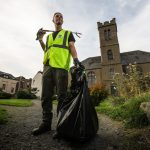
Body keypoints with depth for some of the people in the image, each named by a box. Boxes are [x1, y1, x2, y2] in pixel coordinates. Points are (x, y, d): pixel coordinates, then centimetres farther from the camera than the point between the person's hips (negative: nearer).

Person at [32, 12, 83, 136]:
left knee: (62, 96, -7)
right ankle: (46, 123, 11)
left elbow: (72, 47, 5)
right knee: (46, 96, 1)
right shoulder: (49, 36, 32)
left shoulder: (68, 33, 20)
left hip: (61, 66, -4)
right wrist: (40, 39, 16)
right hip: (48, 66, 5)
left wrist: (76, 59, -14)